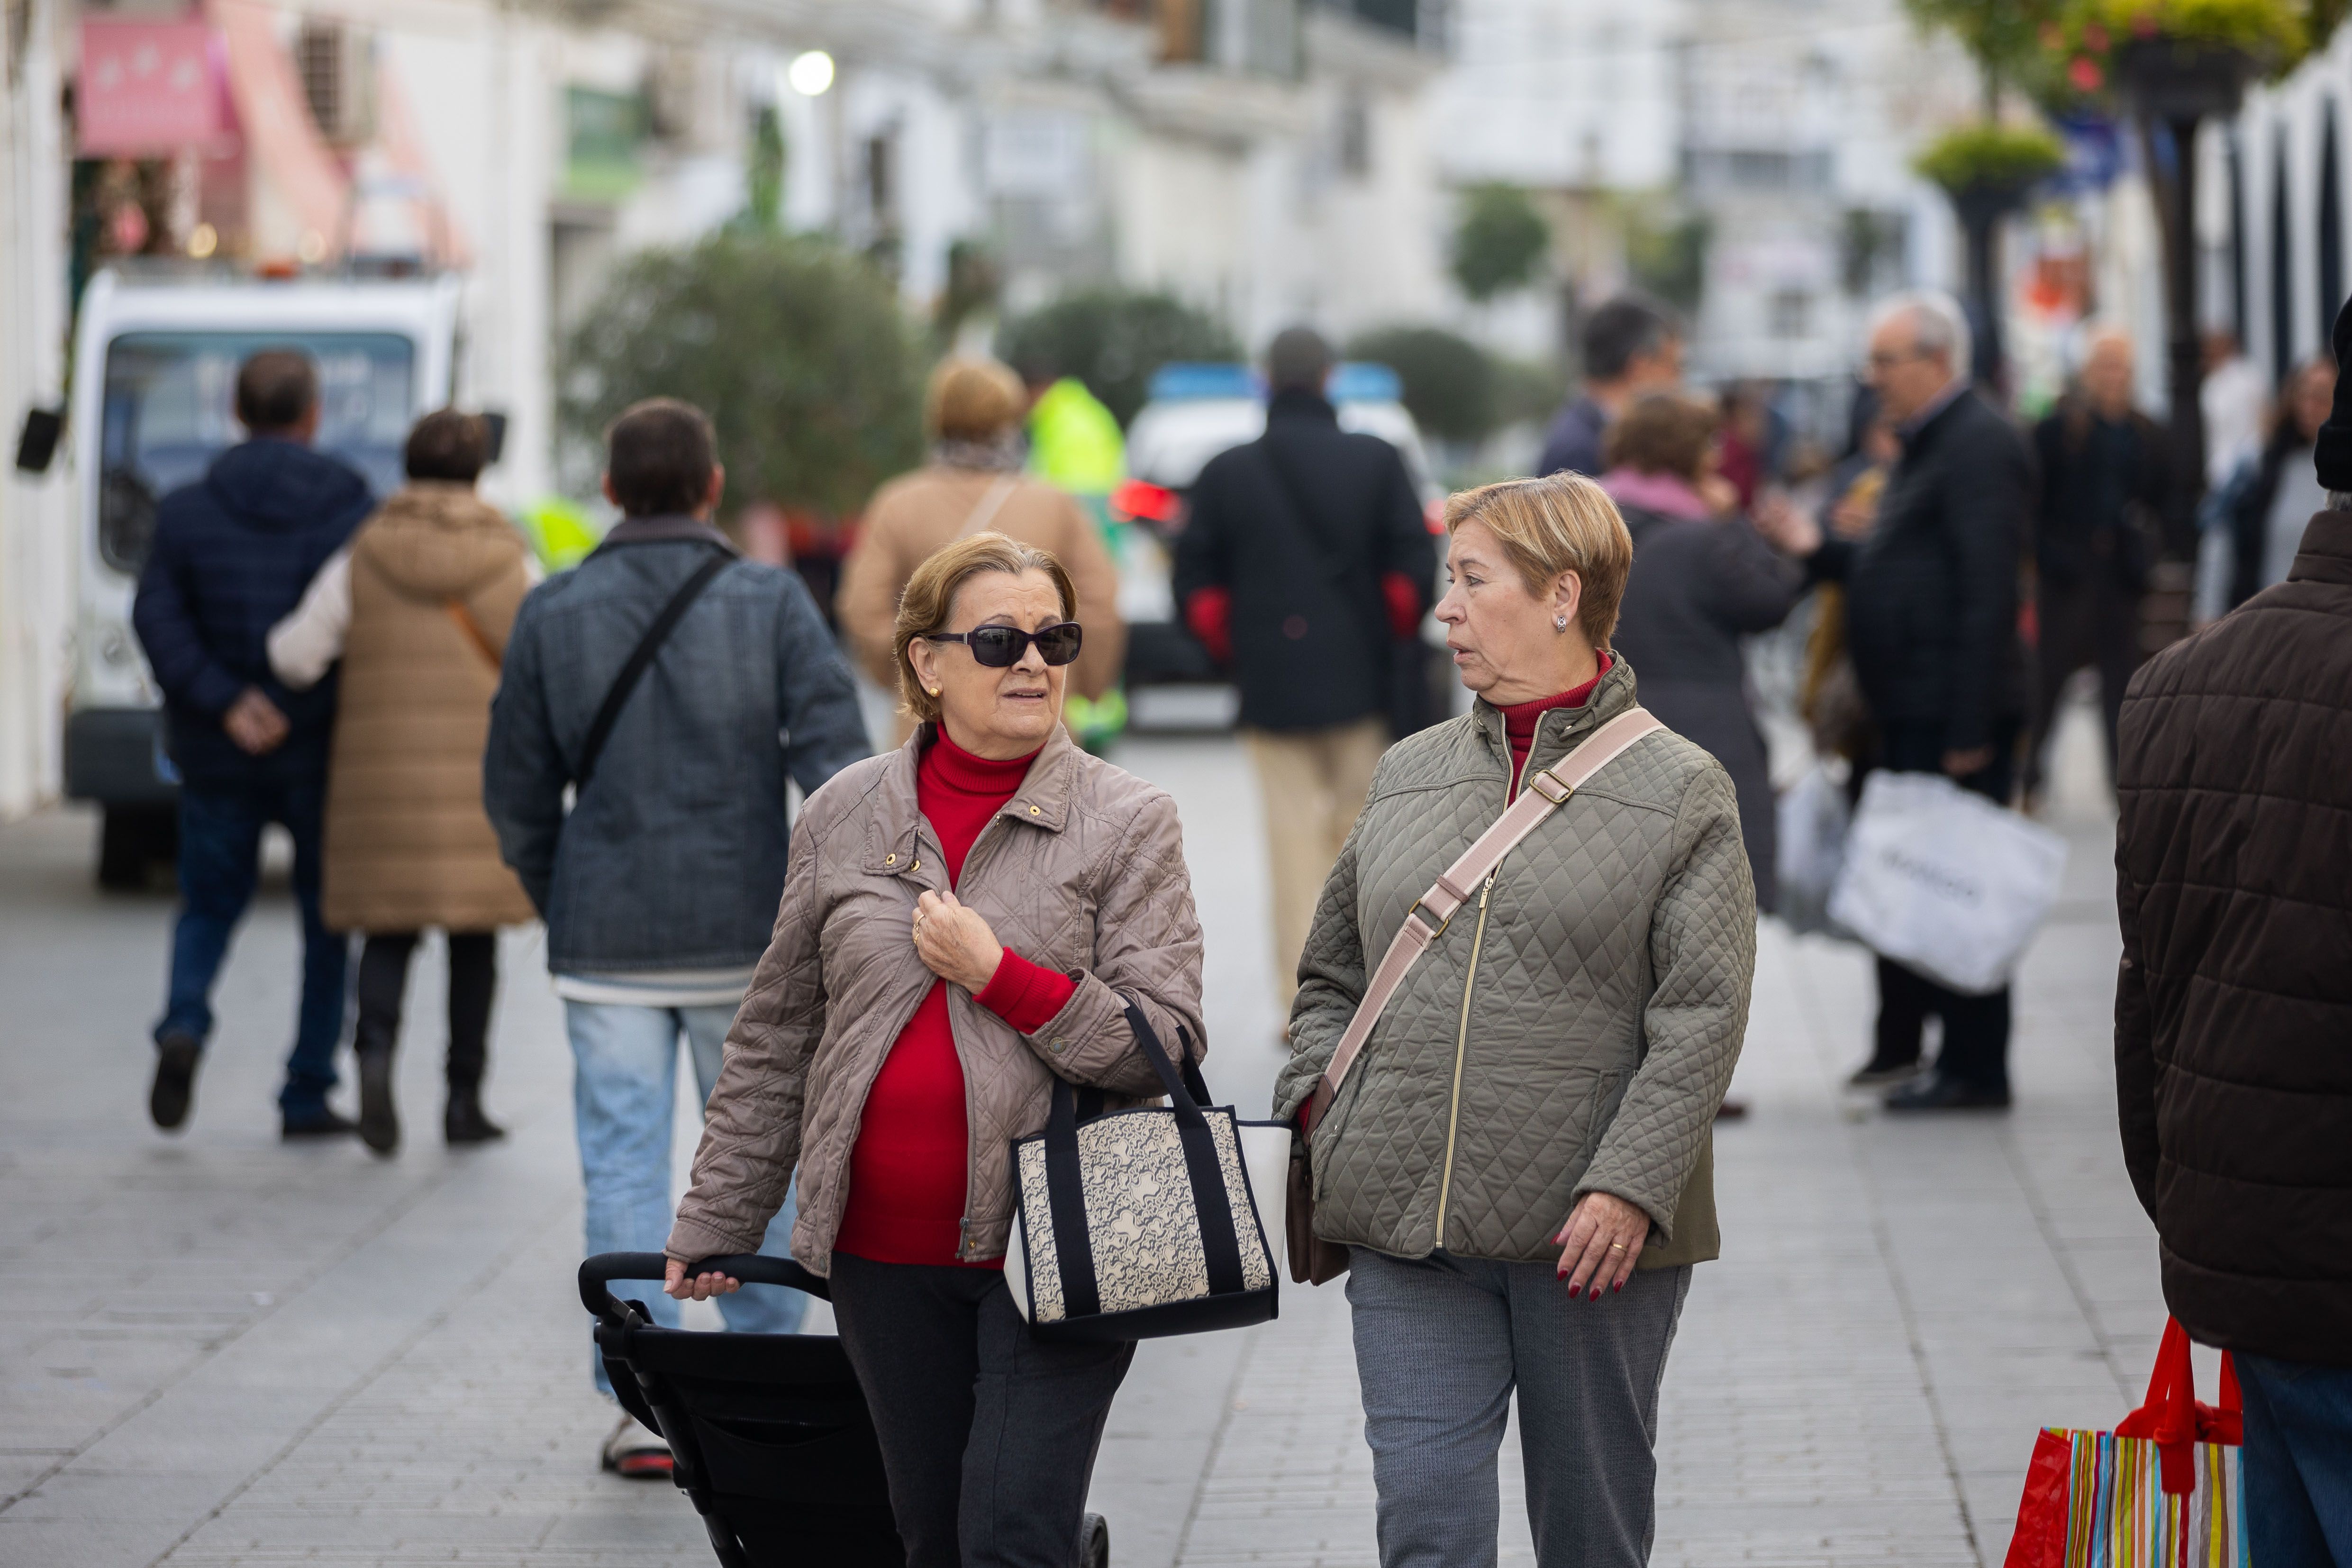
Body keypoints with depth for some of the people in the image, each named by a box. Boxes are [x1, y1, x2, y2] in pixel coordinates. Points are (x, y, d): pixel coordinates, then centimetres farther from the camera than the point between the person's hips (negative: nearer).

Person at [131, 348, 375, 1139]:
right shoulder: (358, 512, -3)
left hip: (220, 757, 1)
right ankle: (308, 1095, 10)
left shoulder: (187, 511, 0)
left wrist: (224, 701, -17)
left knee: (209, 908, 16)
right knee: (329, 922, 12)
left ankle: (184, 1026, -12)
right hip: (324, 757, -1)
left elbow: (156, 617, -12)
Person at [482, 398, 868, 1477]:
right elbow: (834, 756, -12)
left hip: (608, 942, 0)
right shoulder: (771, 605, -3)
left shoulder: (552, 616, 0)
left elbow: (517, 791, 6)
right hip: (745, 939, 0)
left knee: (624, 1165, 3)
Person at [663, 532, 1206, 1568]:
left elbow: (1169, 1045, -6)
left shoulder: (1126, 822, -1)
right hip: (887, 1250, 4)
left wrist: (999, 975, -15)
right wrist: (713, 1228, 16)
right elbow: (775, 1043, 15)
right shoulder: (844, 818, 7)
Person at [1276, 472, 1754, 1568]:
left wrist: (1629, 1186, -17)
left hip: (1593, 1232, -3)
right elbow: (1331, 973, 21)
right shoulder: (1407, 777, 13)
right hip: (1406, 1228, 3)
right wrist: (1316, 1104, 4)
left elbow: (1702, 1017, -7)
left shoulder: (1679, 790, -1)